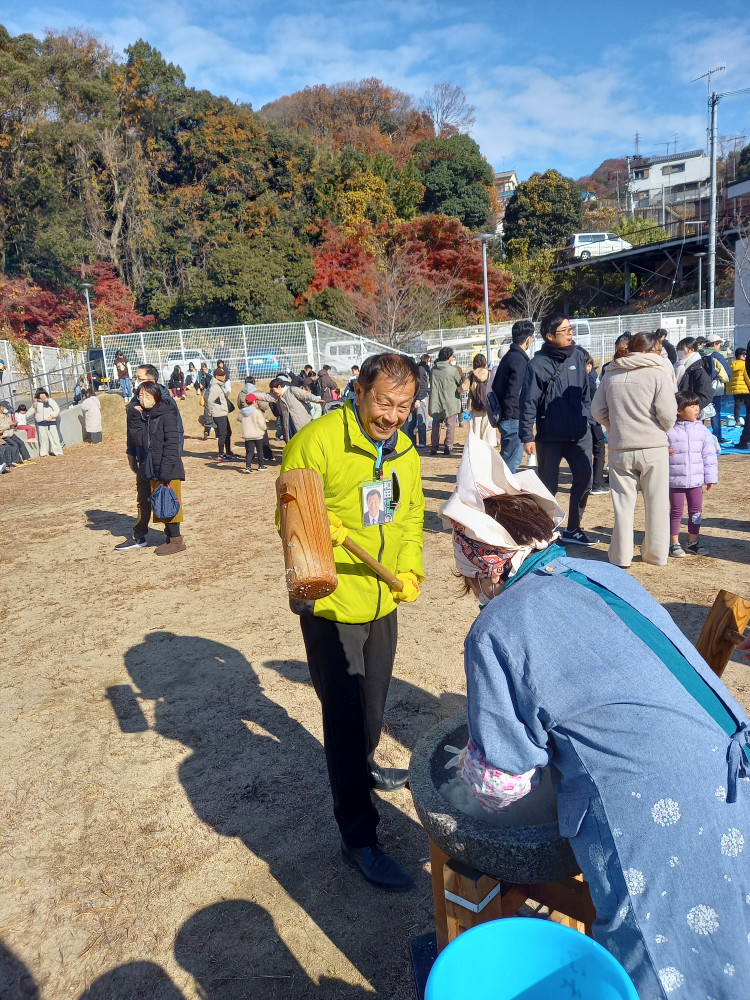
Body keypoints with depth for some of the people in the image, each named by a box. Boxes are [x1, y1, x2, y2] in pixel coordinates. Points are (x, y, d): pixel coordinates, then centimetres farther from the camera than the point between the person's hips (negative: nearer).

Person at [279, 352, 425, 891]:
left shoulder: (405, 451, 4)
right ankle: (359, 837, 14)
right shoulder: (316, 440, -19)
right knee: (345, 713, 0)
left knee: (373, 699, 26)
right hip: (331, 604, -7)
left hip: (383, 602, 7)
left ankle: (365, 766, 54)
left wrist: (410, 568, 1)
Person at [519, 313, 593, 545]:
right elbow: (528, 403, -12)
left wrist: (586, 418, 11)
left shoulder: (577, 356, 4)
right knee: (548, 485, 3)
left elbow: (585, 391, 14)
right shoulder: (538, 364, -12)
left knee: (584, 479, 6)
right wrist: (527, 437, -13)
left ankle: (573, 529, 21)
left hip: (579, 435, 5)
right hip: (550, 437, -5)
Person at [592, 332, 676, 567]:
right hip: (653, 448, -2)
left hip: (620, 449, 2)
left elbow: (597, 411, 3)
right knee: (656, 503, 11)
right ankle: (656, 554, 21)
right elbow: (667, 414, -12)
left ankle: (621, 556, 13)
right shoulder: (657, 373, -7)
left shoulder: (611, 374, 4)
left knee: (623, 503, 9)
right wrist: (664, 431, 8)